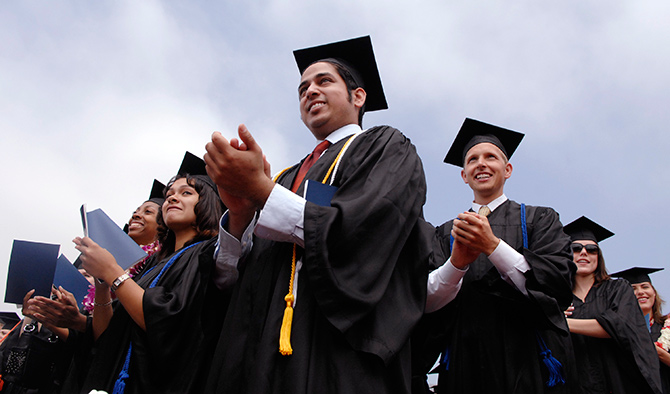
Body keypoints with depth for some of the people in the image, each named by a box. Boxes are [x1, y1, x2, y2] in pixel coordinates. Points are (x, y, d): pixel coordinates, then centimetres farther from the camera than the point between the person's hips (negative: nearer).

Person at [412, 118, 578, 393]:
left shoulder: (540, 220, 6)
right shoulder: (447, 234, 9)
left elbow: (558, 285, -9)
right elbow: (427, 301, -2)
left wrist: (493, 246, -19)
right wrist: (456, 263, -21)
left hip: (530, 366, -1)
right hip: (465, 367, 1)